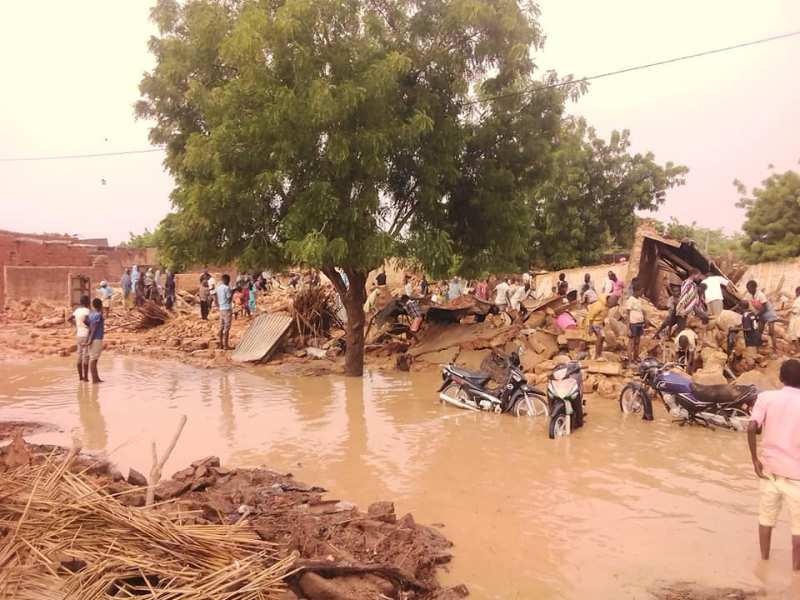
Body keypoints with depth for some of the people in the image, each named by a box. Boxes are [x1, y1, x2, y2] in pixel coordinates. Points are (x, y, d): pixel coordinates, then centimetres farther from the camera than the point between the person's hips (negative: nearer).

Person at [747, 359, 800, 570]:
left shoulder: (766, 397, -4)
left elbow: (751, 428, -15)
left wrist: (755, 460, -5)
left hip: (769, 467, 2)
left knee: (767, 515, 18)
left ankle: (764, 558, 30)